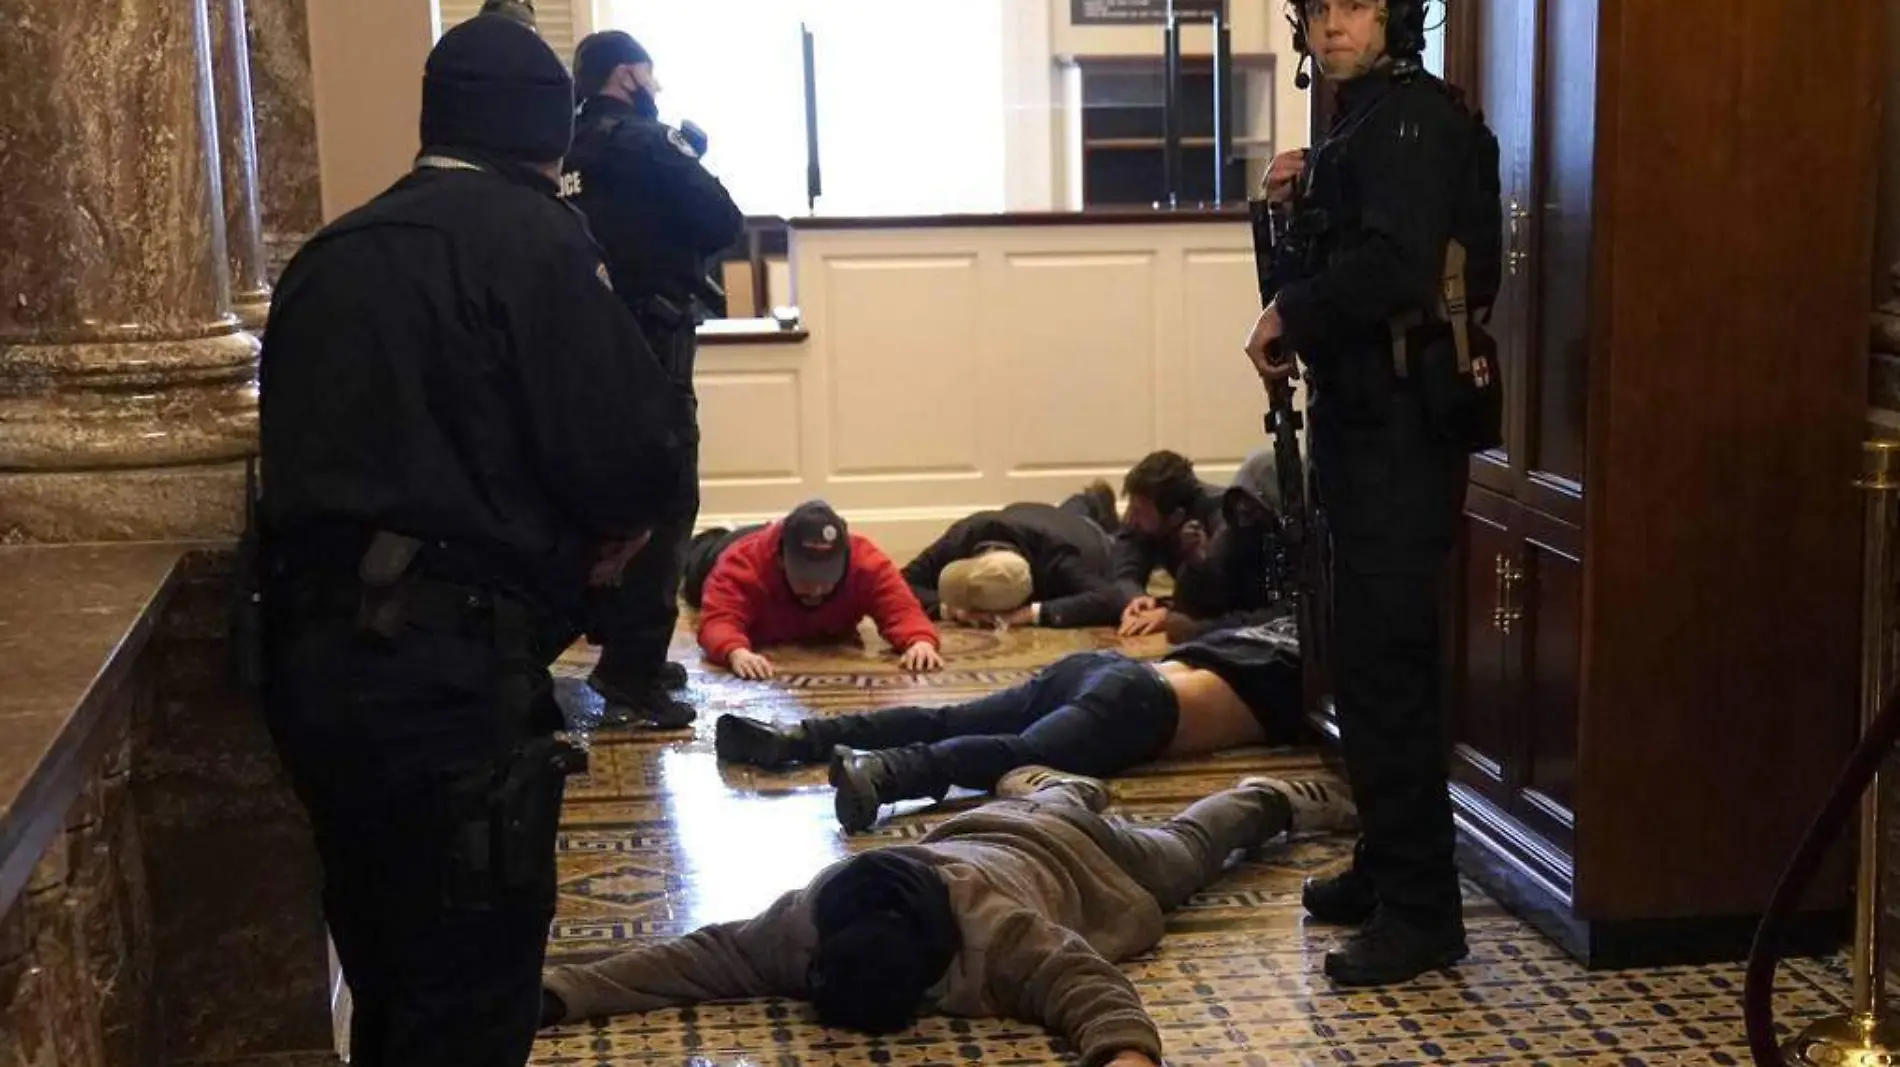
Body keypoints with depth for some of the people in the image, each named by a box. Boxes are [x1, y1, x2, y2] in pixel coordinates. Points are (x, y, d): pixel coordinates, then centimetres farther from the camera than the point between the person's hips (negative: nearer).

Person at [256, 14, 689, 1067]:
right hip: (443, 664, -8)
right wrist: (624, 517, 9)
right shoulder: (529, 236, -7)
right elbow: (634, 449, -15)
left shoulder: (330, 253, 16)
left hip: (312, 653, 8)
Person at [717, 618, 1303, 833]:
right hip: (1137, 702, -8)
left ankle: (797, 737, -17)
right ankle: (881, 772, -57)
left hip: (1101, 666, 8)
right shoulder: (1300, 662, 15)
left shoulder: (1271, 626, 36)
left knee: (947, 721, -4)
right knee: (1023, 754, -32)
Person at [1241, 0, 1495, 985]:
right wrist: (1299, 200, 5)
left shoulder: (1412, 115, -12)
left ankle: (1421, 912, -2)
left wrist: (1289, 316, -12)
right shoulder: (1362, 119, 18)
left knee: (1385, 665, -9)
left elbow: (1393, 267, -26)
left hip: (1401, 431, -10)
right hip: (1362, 422, 10)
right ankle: (1385, 867, 28)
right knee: (1367, 661, 16)